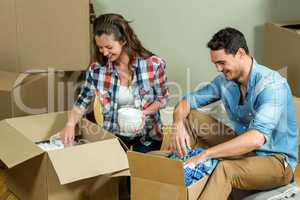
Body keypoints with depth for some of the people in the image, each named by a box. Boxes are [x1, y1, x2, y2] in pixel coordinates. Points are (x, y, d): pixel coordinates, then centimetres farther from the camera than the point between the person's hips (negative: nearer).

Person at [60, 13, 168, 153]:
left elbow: (162, 99, -5)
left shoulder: (152, 64, -18)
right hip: (113, 135, 2)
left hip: (147, 136, -1)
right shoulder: (97, 69, -13)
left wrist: (144, 113, -23)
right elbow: (82, 102, -3)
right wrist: (70, 124, -20)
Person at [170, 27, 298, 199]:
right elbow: (187, 102, 4)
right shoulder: (225, 80, -3)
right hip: (243, 147, 7)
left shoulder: (272, 85, -26)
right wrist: (178, 124, -20)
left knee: (225, 169, -38)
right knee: (190, 117, -2)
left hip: (277, 160, -7)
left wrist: (206, 154, -39)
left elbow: (257, 138, -38)